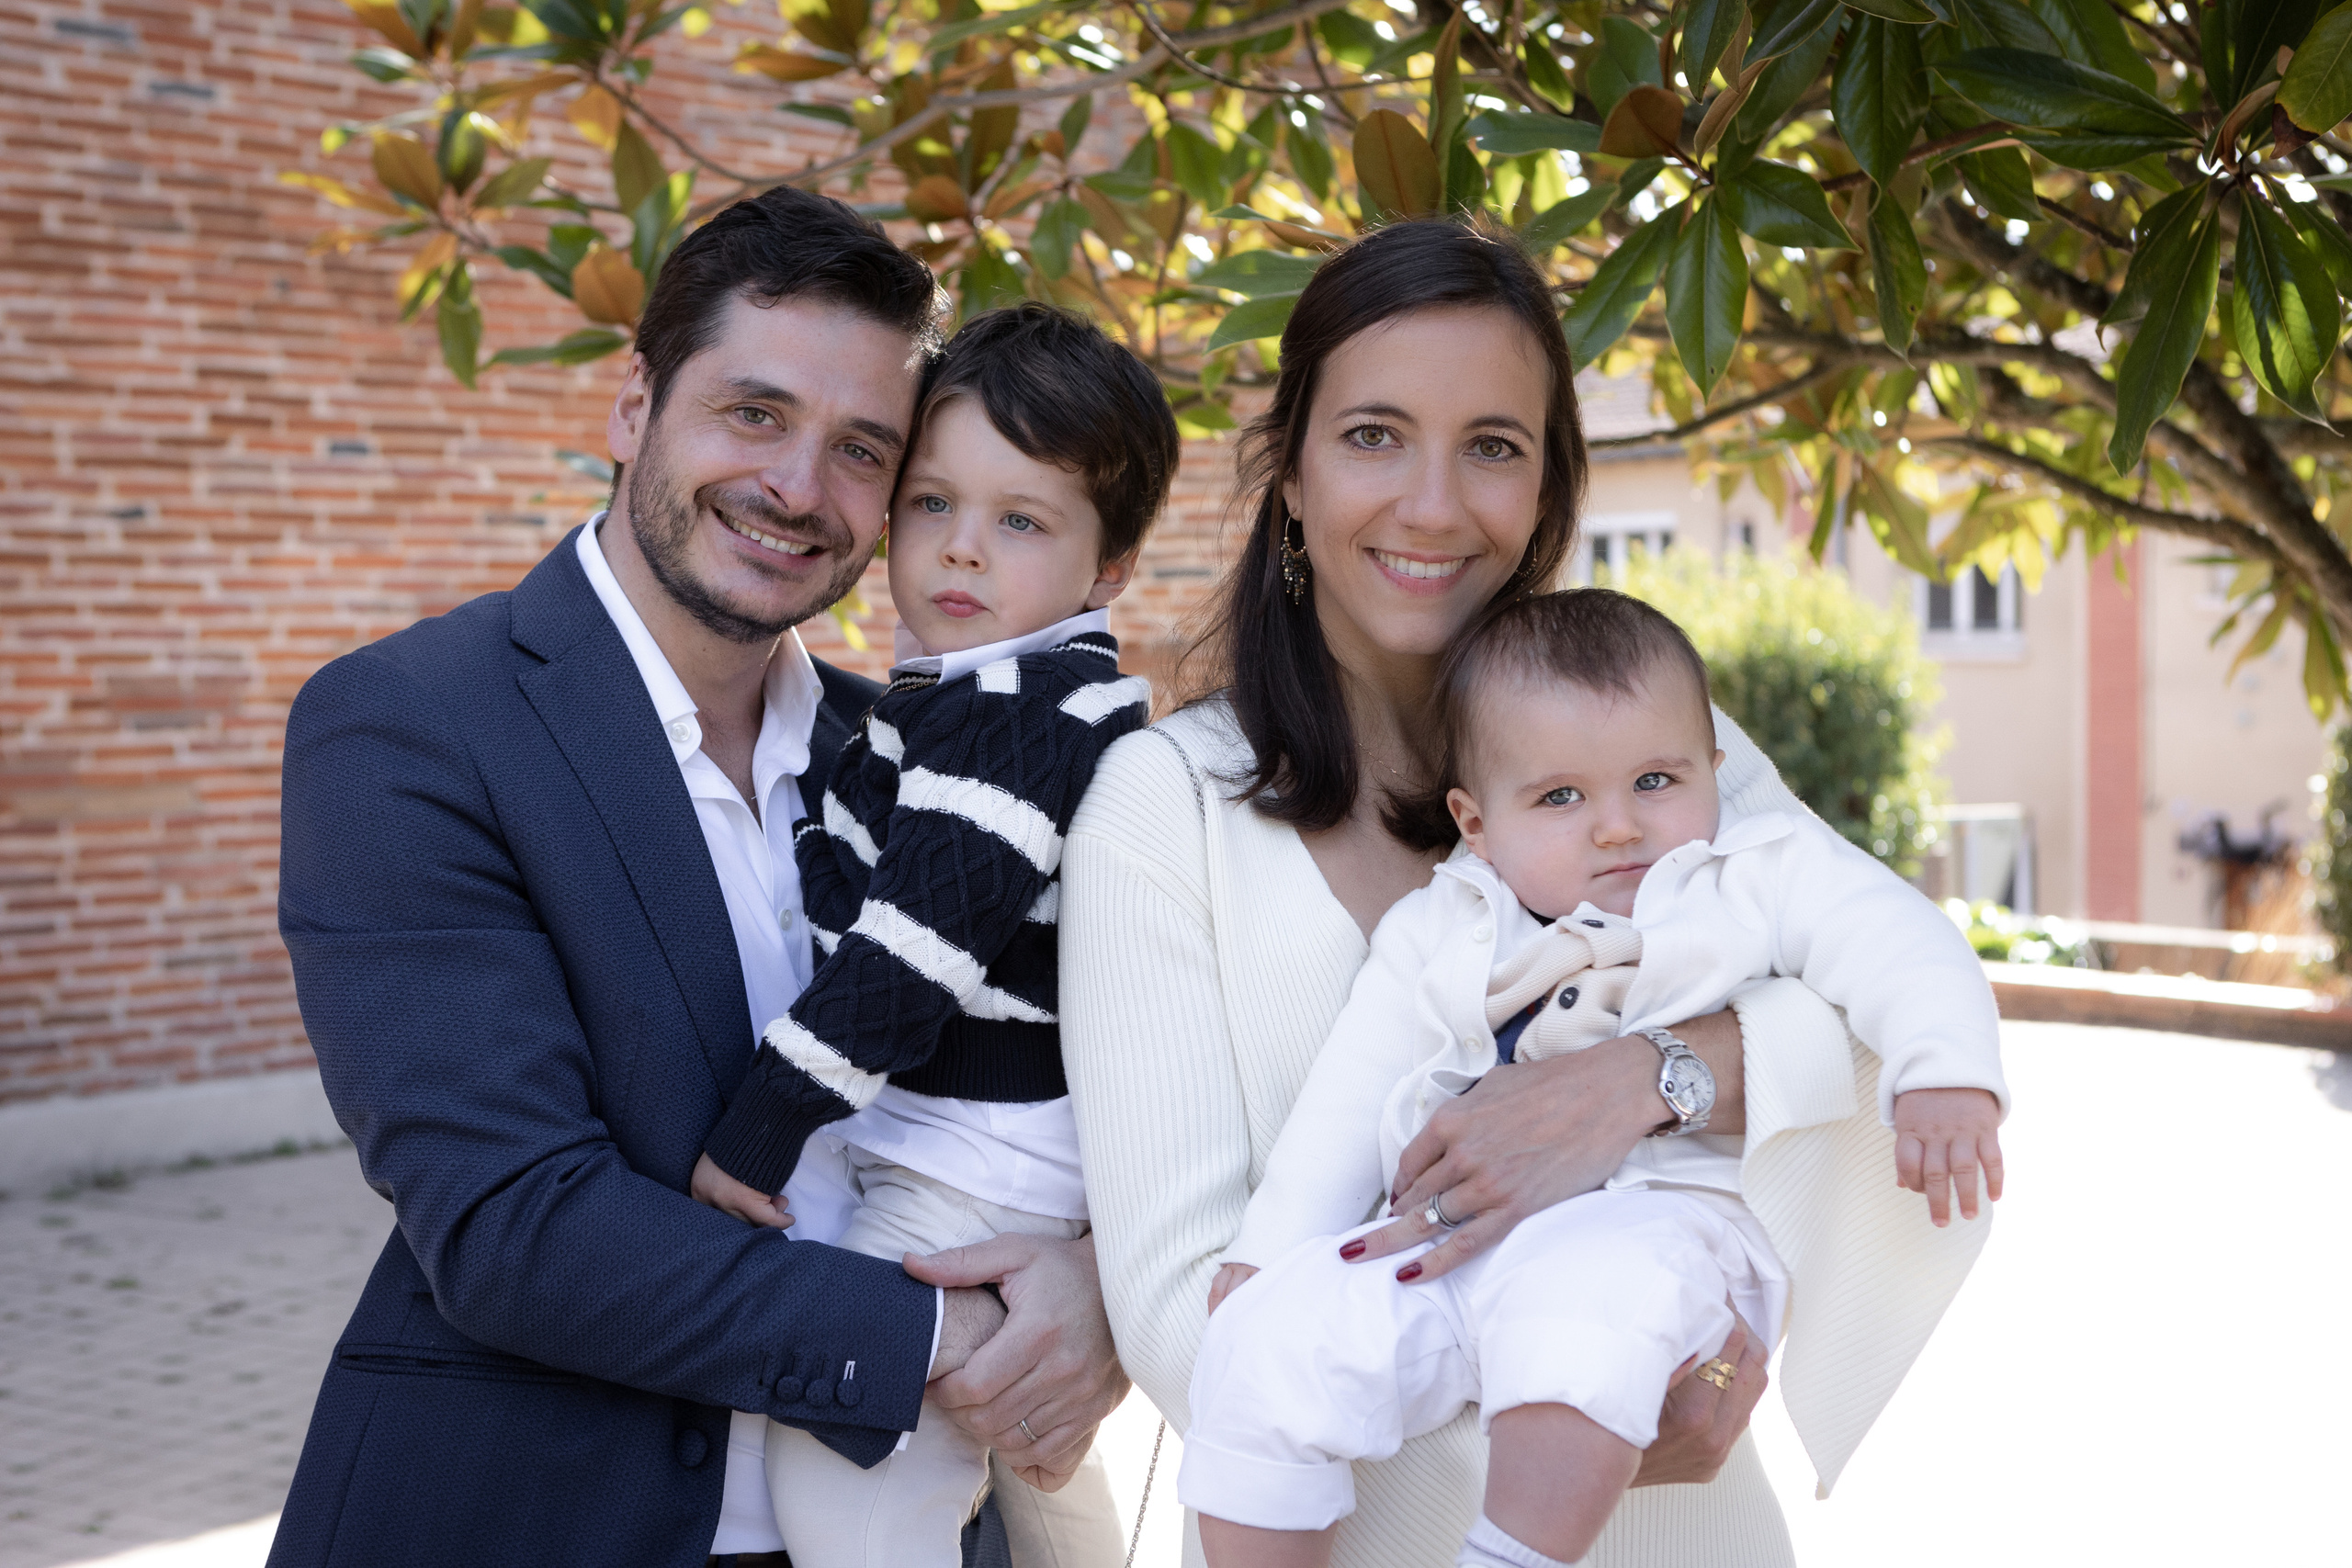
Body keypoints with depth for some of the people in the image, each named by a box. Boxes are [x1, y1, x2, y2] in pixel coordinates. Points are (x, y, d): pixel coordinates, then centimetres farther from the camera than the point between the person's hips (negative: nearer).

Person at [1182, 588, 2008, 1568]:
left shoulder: (1764, 878, 11)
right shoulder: (1439, 937, 17)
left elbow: (1903, 951, -1)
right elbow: (1354, 1098, 17)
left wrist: (1944, 1080, -21)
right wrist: (1272, 1246, 9)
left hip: (1663, 1220, -3)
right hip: (1447, 1247, 4)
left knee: (1592, 1294, -39)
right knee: (1268, 1338, -19)